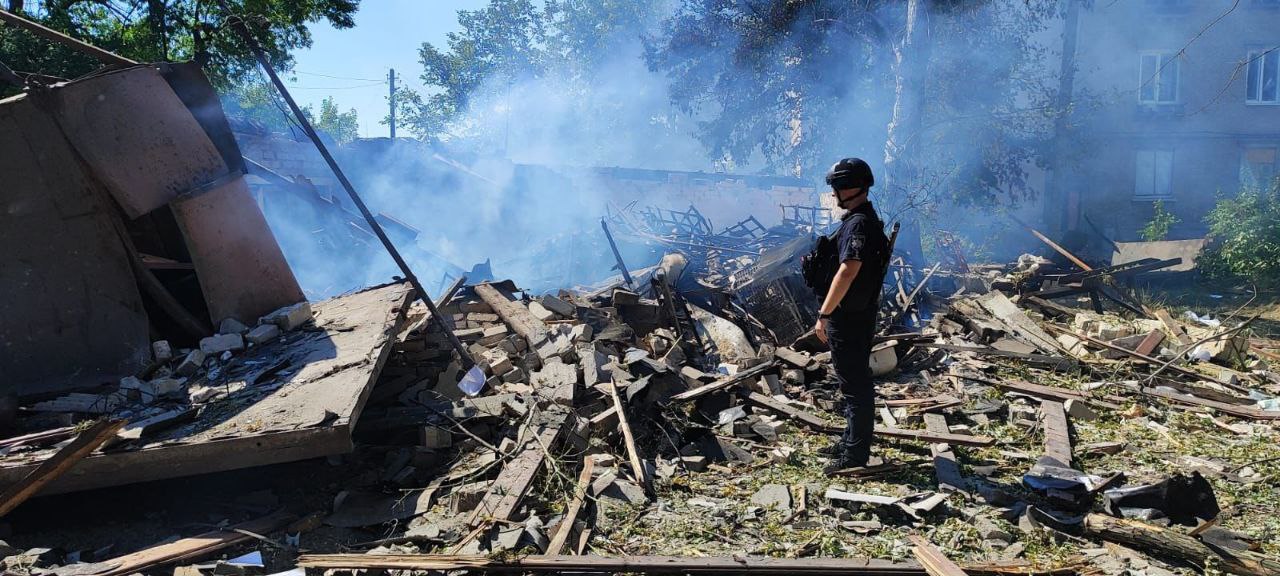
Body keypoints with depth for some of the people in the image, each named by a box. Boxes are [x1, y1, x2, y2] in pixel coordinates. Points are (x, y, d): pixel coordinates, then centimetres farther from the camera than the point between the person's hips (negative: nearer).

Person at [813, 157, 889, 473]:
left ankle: (854, 455, 8)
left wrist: (824, 314, -25)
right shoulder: (865, 219, 12)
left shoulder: (859, 224, -21)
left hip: (849, 317, -11)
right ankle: (852, 442, 33)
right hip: (858, 314, 11)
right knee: (856, 381, 19)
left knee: (855, 384, -2)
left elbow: (848, 271, -29)